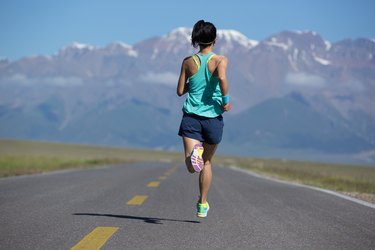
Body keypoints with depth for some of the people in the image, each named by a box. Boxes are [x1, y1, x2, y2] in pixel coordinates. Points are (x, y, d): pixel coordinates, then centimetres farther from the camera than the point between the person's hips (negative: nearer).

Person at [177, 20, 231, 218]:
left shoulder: (188, 62, 5)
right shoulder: (220, 60, -3)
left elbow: (180, 91, 8)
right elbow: (222, 78, -25)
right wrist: (226, 100, -11)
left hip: (191, 117, 0)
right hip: (213, 118, 0)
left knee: (192, 167, -8)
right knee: (206, 162, 20)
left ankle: (194, 152, -42)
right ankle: (202, 204, 28)